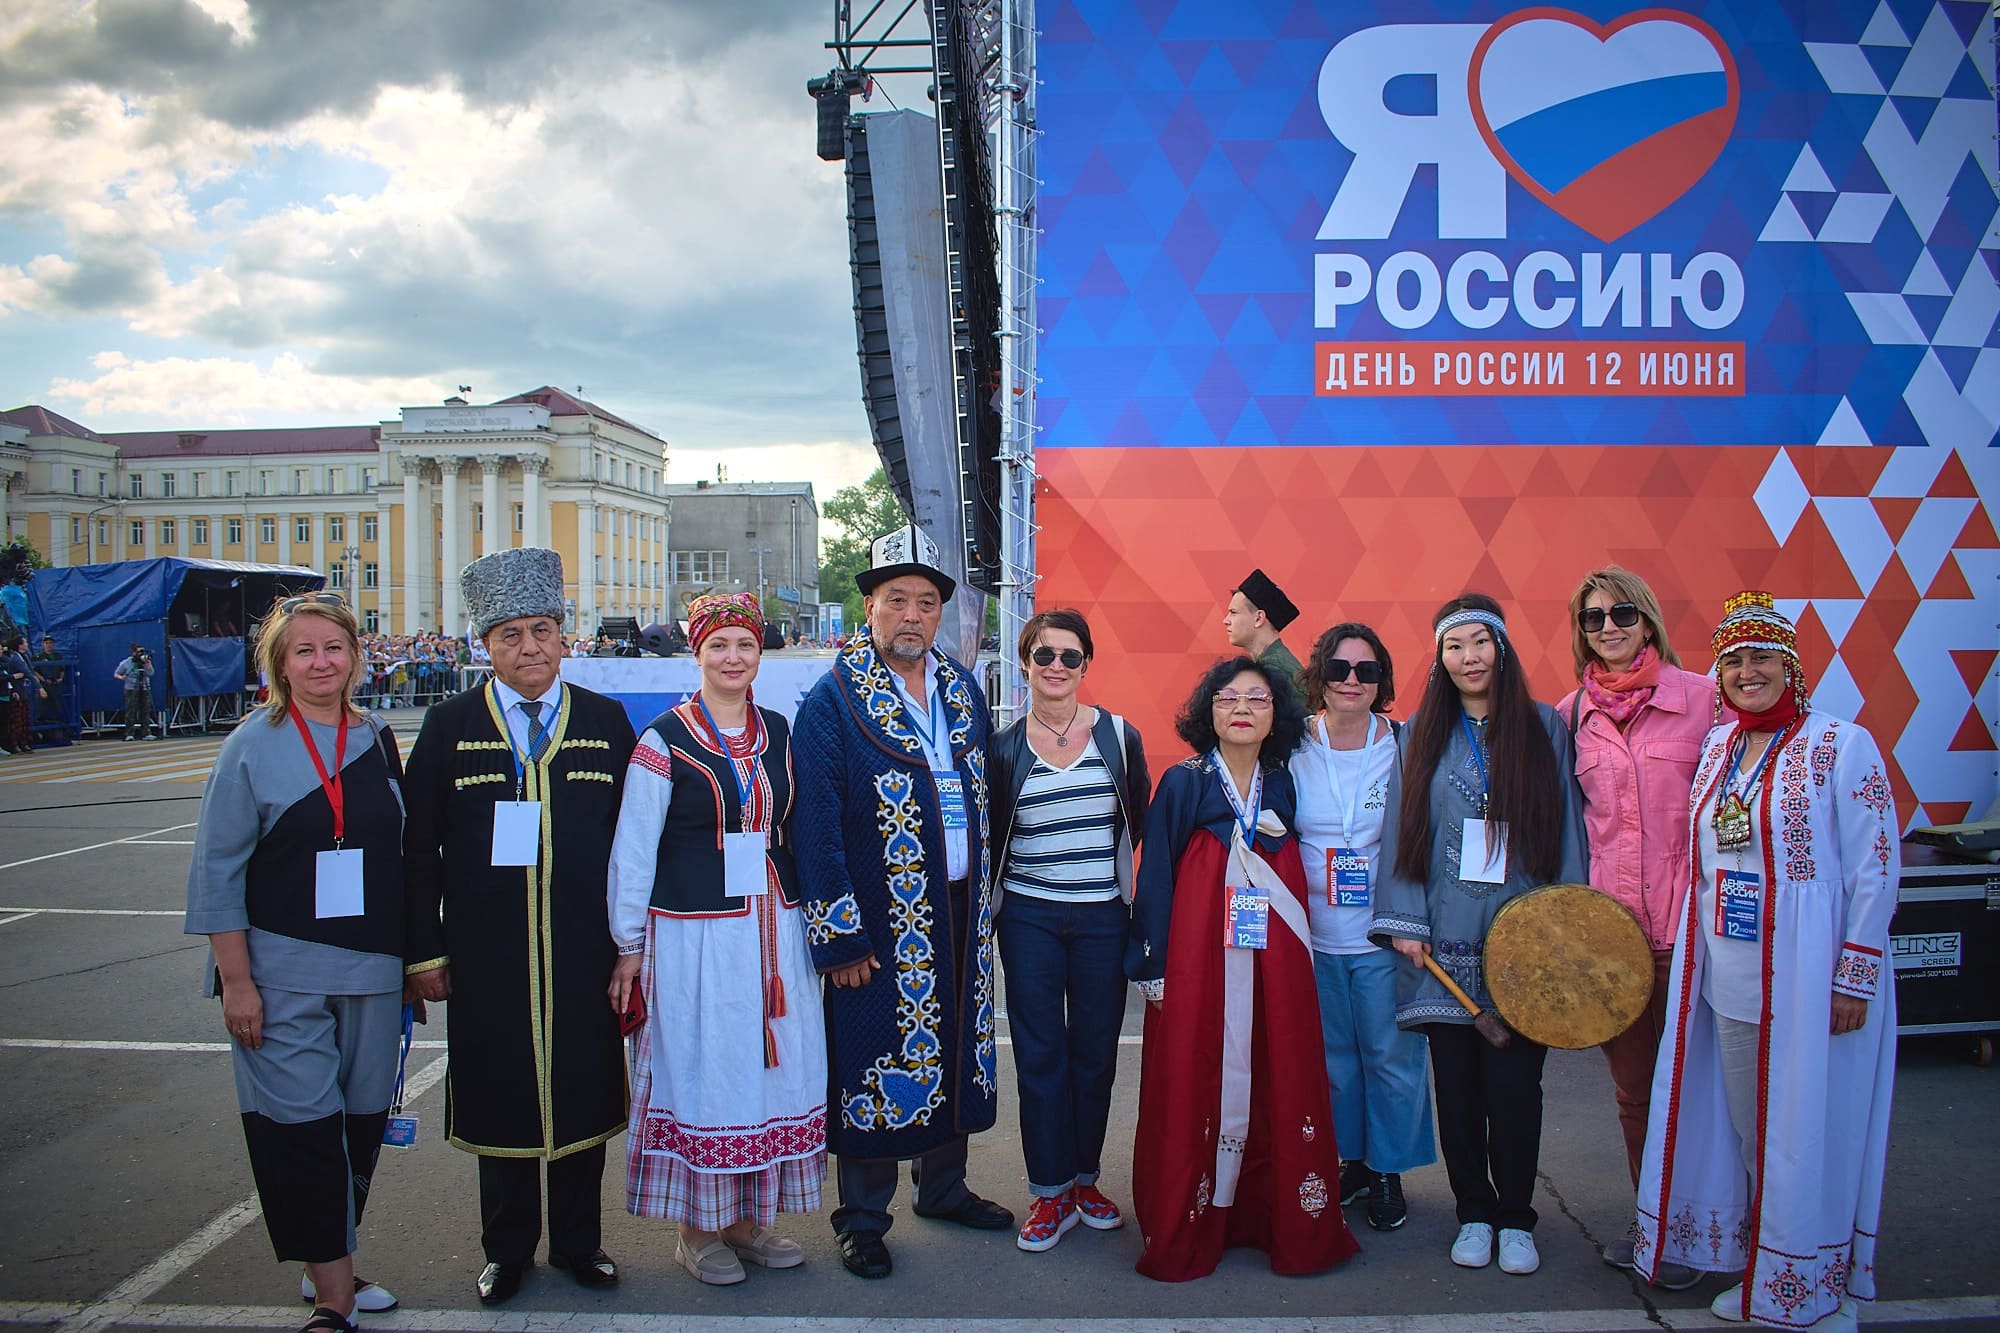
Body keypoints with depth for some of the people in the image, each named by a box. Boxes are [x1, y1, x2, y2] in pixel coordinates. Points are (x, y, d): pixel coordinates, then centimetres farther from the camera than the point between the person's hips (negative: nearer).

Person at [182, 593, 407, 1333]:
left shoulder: (378, 741, 6)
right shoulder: (251, 748, -4)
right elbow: (217, 873, -5)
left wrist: (413, 958, 10)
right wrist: (236, 981, -10)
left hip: (370, 968, 4)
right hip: (283, 972, -4)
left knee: (361, 1120, 11)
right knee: (303, 1126, -3)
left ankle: (333, 1265, 29)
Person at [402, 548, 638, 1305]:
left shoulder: (606, 722, 2)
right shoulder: (450, 725, 1)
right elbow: (419, 847, 1)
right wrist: (425, 951, -3)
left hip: (584, 956, 1)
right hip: (488, 958, 0)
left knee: (582, 1094, 11)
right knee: (500, 1099, 11)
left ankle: (578, 1242, 30)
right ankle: (507, 1250, 31)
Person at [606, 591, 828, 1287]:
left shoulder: (777, 732, 7)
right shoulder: (663, 740, -6)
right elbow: (633, 850, -4)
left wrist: (803, 915, 11)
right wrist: (629, 948, -4)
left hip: (773, 929, 5)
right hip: (694, 936, -5)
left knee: (773, 1069, 10)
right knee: (701, 1073, 4)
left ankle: (748, 1217, 26)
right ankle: (697, 1230, 21)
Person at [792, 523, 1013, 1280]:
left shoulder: (964, 691, 7)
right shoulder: (834, 700, -10)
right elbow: (816, 826, -12)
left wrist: (985, 897, 10)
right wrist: (838, 935, -14)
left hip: (961, 911, 6)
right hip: (881, 922, -6)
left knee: (955, 1050, 17)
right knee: (876, 1061, 4)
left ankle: (945, 1188, 37)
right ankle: (862, 1220, 22)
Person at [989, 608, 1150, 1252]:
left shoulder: (1119, 736, 1)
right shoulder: (1005, 747, 0)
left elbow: (1142, 827, 8)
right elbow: (992, 838, 7)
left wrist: (1146, 904, 6)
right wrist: (983, 911, 5)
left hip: (1103, 919, 1)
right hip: (1028, 920, 0)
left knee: (1095, 1052, 9)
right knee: (1040, 1053, 4)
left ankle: (1085, 1179, 26)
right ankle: (1050, 1191, 16)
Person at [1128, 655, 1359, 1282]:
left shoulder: (1283, 787, 9)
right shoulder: (1183, 783, -2)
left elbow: (1294, 876, 13)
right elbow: (1156, 876, -2)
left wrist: (1296, 957, 6)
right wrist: (1154, 967, -5)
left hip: (1275, 961, 3)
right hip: (1199, 959, -3)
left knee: (1281, 1084, 4)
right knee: (1194, 1087, 0)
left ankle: (1283, 1222, 19)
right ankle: (1188, 1228, 13)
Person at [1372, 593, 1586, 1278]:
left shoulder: (1544, 727, 6)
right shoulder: (1421, 735, 8)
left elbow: (1567, 830, 5)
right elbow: (1402, 831, 5)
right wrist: (1405, 920, -2)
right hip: (1446, 940, 1)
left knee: (1513, 1080, 0)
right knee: (1457, 1081, 6)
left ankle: (1515, 1219, 18)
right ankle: (1474, 1213, 22)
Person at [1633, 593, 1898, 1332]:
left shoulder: (1842, 745, -10)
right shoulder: (1717, 746, 9)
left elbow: (1877, 868, -11)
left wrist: (1856, 978, -13)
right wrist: (1686, 952, 12)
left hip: (1806, 977, -6)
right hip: (1727, 974, 6)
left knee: (1807, 1131, 4)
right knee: (1744, 1127, 14)